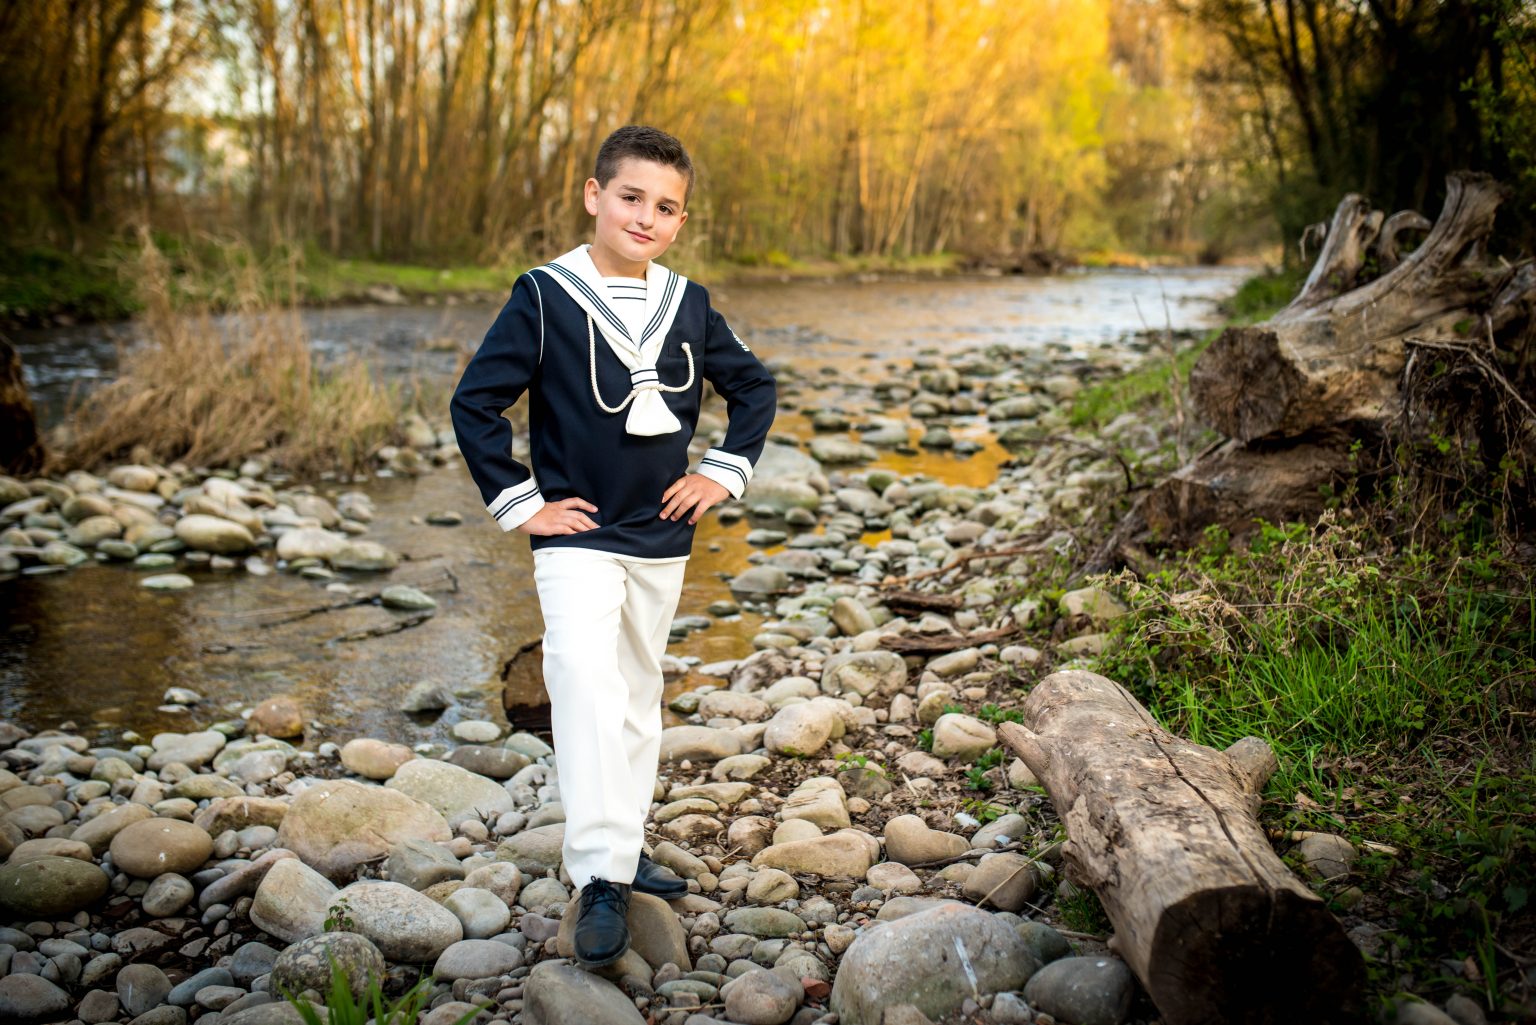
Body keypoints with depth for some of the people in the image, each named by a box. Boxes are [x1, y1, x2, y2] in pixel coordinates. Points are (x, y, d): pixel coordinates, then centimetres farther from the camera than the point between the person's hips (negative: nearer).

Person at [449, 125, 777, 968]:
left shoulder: (688, 305, 3)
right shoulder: (545, 296, -10)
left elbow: (753, 386, 17)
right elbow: (475, 403, -11)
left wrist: (726, 472, 6)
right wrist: (519, 503, -12)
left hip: (662, 542, 5)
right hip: (578, 541, -5)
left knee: (639, 694, 15)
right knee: (588, 687, -20)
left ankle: (623, 849, 29)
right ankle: (601, 880, -18)